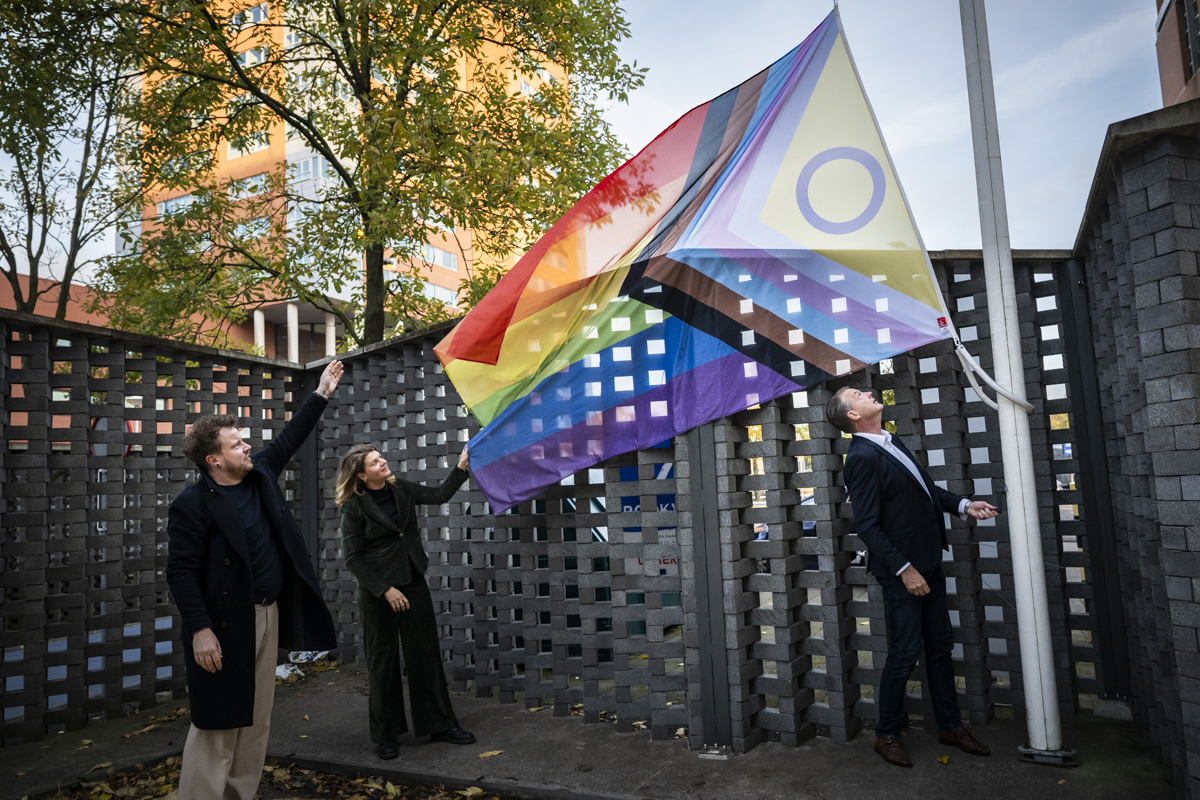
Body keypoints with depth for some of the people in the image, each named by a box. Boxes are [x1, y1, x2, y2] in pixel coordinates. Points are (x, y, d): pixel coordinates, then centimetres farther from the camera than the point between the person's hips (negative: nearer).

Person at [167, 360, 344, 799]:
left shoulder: (259, 475, 7)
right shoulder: (192, 505, -13)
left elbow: (288, 438, 17)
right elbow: (181, 571, -15)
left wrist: (320, 395, 18)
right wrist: (199, 628, -20)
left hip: (268, 616, 8)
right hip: (224, 628, -7)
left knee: (257, 721, 15)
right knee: (218, 726, -1)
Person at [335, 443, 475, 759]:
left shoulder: (401, 490, 2)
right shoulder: (354, 506, -13)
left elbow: (439, 494, 8)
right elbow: (353, 557, -12)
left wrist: (462, 466, -5)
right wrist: (385, 590, -16)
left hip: (413, 581, 5)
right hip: (377, 590, -5)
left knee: (426, 653, 9)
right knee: (383, 661, 6)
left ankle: (440, 724, 21)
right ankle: (386, 735, 21)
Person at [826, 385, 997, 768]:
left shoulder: (891, 442, 9)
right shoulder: (862, 457, -19)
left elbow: (925, 485, 22)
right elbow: (866, 526, -21)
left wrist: (962, 504, 8)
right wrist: (904, 570, -20)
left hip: (928, 561, 9)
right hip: (902, 569, -9)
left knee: (940, 645, 17)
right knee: (905, 652, 2)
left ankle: (950, 725, 33)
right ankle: (886, 735, 19)